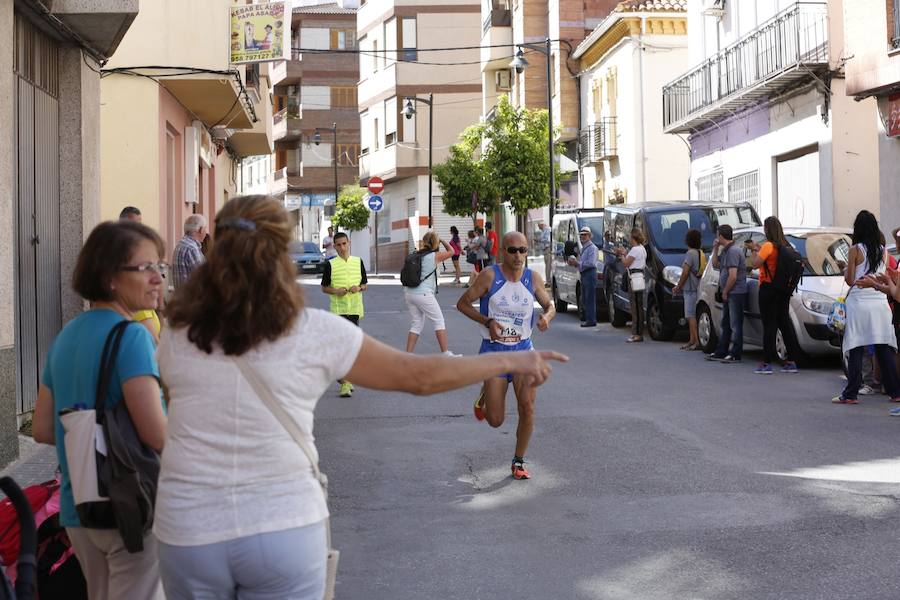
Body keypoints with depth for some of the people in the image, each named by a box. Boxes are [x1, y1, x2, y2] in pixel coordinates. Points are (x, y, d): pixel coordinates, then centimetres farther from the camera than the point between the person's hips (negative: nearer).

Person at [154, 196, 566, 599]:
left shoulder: (176, 335, -1)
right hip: (283, 527, -1)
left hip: (189, 531, 2)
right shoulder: (314, 332, -8)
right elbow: (417, 376, 0)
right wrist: (511, 361, 11)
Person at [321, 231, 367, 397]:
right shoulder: (330, 264, 1)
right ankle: (345, 381, -9)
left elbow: (365, 284, 14)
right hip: (338, 309, -3)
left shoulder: (358, 261, 8)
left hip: (355, 309, 3)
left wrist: (359, 288, -8)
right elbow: (324, 287, 6)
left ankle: (346, 378, 23)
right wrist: (336, 291, -13)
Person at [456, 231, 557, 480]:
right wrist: (487, 322, -17)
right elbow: (462, 303, -4)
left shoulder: (533, 278, -2)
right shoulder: (490, 276, -11)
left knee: (527, 408, -11)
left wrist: (547, 316, -14)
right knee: (496, 421, -1)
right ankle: (484, 396, 36)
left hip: (523, 350, 2)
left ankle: (519, 462, 9)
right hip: (493, 350, -2)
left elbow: (550, 305, 10)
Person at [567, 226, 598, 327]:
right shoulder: (583, 248, 21)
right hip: (583, 275, 10)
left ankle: (591, 320, -10)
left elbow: (591, 263, -20)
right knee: (584, 299, 11)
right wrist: (575, 262, 10)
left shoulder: (592, 248, -10)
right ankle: (588, 319, 16)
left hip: (590, 274, -10)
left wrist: (577, 263, -17)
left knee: (590, 299, -10)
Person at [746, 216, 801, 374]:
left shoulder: (768, 246, -15)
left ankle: (767, 363, -5)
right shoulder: (785, 246, 9)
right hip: (783, 289, 7)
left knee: (769, 325, -6)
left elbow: (754, 264, -17)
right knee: (784, 322, 11)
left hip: (768, 289, -7)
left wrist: (754, 250, -1)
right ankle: (792, 361, 13)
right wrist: (759, 249, 16)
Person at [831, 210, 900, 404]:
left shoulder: (856, 250, -6)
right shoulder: (883, 251, 7)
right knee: (884, 349, 9)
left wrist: (845, 270, 15)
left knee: (856, 349, -2)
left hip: (859, 302, -4)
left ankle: (851, 394, -3)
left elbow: (850, 280, -4)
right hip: (880, 302, 4)